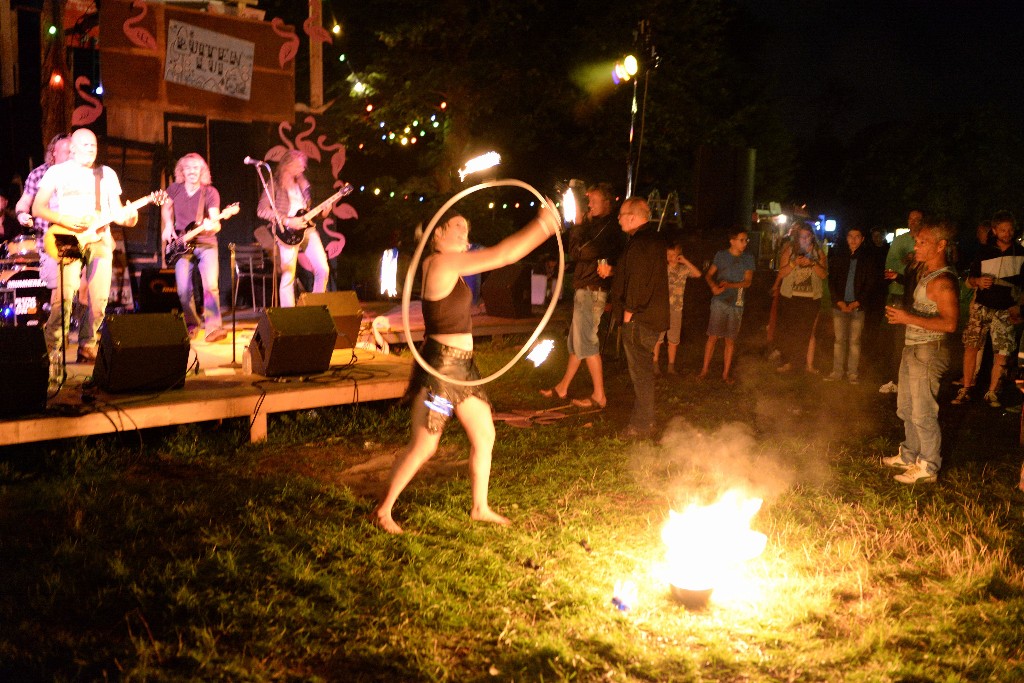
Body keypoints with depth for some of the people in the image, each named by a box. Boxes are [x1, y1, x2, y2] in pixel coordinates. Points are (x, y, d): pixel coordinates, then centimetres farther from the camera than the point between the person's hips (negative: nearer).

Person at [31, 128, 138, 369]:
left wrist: (127, 217, -10)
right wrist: (64, 220, -12)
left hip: (101, 238, 3)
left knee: (99, 298, -2)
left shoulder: (107, 174, 16)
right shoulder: (57, 172, 6)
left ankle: (87, 347, 13)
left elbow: (116, 210, 13)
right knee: (66, 294, -17)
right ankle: (52, 347, -6)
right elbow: (37, 208, 3)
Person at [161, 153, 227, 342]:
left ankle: (214, 327, -19)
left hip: (206, 243, -2)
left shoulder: (210, 192, -7)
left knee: (211, 284, -22)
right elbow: (166, 207, 22)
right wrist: (168, 225, 6)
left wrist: (212, 226, -38)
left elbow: (216, 222, -15)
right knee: (183, 290, -6)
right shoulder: (174, 189, 2)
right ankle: (191, 324, 18)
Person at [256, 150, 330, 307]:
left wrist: (321, 212, 2)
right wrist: (288, 221, -18)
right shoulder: (276, 184, -3)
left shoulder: (302, 183, 16)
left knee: (323, 269, -1)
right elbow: (262, 210, -12)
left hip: (307, 228, 6)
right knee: (288, 276, -9)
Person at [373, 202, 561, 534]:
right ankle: (383, 511, 13)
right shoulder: (440, 262, -17)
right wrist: (542, 224, -13)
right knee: (423, 447, -2)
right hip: (439, 365, -10)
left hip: (462, 364, 10)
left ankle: (480, 507, 30)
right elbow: (502, 254, -18)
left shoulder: (453, 265, 12)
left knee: (484, 435, 15)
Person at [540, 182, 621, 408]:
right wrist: (583, 226, -1)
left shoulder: (609, 226, -14)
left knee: (586, 341, -6)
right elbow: (575, 251, 8)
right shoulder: (596, 224, 18)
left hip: (592, 290, -10)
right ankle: (562, 387, 27)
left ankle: (599, 396, 0)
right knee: (576, 340, 16)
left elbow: (578, 251, -23)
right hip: (584, 289, 10)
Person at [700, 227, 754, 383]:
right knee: (713, 337, -2)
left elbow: (747, 282, -3)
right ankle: (705, 369, 9)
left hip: (736, 303, 1)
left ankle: (726, 373, 17)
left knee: (730, 340, 7)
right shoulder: (721, 255, 0)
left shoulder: (748, 258, 3)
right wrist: (713, 286, -18)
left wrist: (730, 285, -18)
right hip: (719, 301, -1)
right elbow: (709, 275, 3)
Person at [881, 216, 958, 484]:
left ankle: (928, 467, 8)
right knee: (906, 409, 19)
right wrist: (901, 315, 11)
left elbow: (949, 323, -26)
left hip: (929, 352, -10)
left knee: (923, 413, -3)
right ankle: (909, 456, 33)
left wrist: (909, 318, -26)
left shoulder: (942, 281, -19)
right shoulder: (924, 273, 12)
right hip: (913, 349, 10)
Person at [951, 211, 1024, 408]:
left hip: (1005, 310, 0)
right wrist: (978, 281, -17)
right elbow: (970, 279, 5)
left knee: (1002, 352, -2)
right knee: (971, 346, -3)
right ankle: (966, 390, 6)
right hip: (981, 306, 0)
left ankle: (992, 393, 11)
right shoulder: (984, 251, 1)